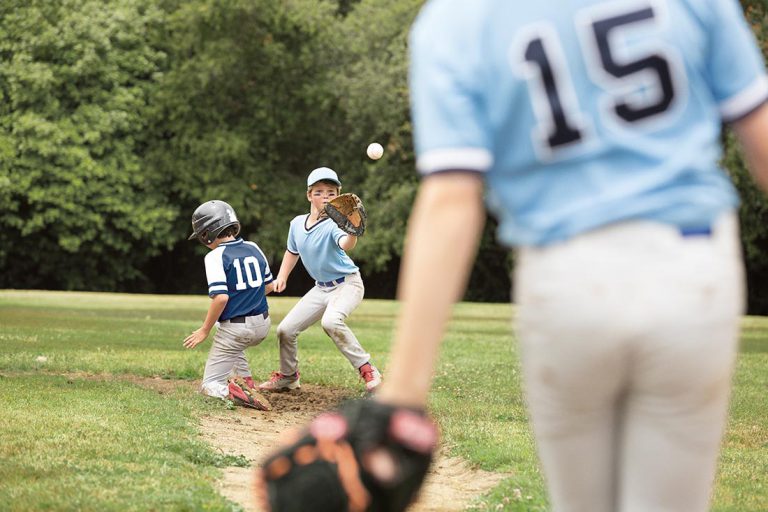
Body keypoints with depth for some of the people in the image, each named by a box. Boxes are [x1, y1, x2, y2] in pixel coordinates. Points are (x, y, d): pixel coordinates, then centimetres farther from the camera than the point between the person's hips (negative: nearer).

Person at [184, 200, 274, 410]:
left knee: (210, 385, 7)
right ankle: (245, 380, 20)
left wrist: (204, 330, -11)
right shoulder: (253, 248, 7)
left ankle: (233, 391, -23)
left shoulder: (216, 256, -13)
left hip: (236, 328, -6)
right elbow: (269, 285, 15)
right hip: (263, 325, 6)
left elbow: (221, 298, -22)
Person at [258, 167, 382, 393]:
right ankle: (288, 377, 30)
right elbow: (292, 252, 19)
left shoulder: (334, 224, -22)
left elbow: (345, 245, -46)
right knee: (285, 329, 5)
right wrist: (281, 277, 8)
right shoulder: (297, 224, -2)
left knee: (331, 321, -36)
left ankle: (367, 370, -26)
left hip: (347, 283, -7)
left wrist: (353, 233, -67)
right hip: (321, 288, 7)